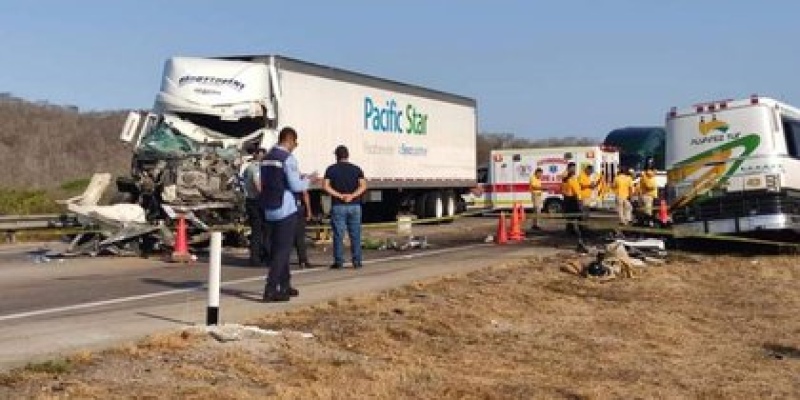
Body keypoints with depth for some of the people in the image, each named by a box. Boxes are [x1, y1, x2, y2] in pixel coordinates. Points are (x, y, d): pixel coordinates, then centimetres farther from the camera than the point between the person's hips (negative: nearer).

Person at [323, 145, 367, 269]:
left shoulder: (331, 169, 3)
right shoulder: (356, 169, 7)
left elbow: (325, 186, -8)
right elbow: (363, 186, -5)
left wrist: (339, 195, -8)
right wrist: (352, 196, -12)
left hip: (338, 206, -1)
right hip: (354, 206, 2)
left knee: (338, 235, 1)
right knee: (355, 235, 6)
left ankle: (339, 261, 0)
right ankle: (357, 261, 5)